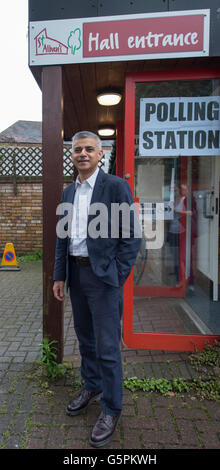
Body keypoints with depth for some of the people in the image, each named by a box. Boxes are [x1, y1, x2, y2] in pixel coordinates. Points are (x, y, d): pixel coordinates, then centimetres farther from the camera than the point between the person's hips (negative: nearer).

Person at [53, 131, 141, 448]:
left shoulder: (116, 186, -8)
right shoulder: (68, 192, 11)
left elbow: (132, 235, -10)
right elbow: (62, 237, 13)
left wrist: (116, 276, -14)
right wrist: (60, 275, 9)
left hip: (103, 274, -6)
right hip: (76, 273, 6)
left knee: (107, 346, 1)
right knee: (85, 337, 20)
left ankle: (111, 409, 21)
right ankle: (92, 386, 42)